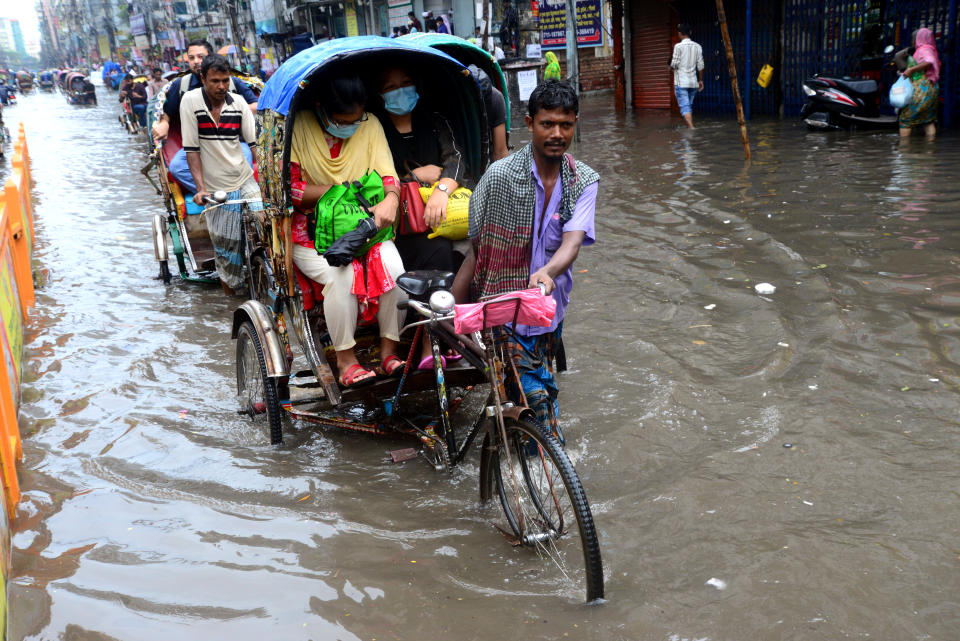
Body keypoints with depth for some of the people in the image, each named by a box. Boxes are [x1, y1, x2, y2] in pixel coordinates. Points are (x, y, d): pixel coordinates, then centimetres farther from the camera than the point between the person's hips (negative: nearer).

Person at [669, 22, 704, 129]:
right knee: (689, 106, 17)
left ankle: (691, 129, -24)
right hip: (693, 82, 5)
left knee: (685, 107, -9)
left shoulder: (678, 46, -10)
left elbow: (674, 64, -11)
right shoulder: (697, 46, 5)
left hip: (681, 82, -5)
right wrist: (700, 80, 15)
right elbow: (700, 65, 6)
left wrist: (671, 66, 13)